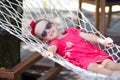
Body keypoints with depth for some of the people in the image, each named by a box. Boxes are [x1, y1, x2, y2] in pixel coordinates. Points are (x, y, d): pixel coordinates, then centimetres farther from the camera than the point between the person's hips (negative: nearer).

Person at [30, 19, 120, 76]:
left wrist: (102, 41, 6)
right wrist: (50, 52, -38)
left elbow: (87, 36, 20)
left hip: (95, 52, 5)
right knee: (94, 66, -35)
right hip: (81, 58, -5)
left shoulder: (71, 31, 28)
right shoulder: (55, 43, 13)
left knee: (108, 62, -24)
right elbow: (52, 47, -12)